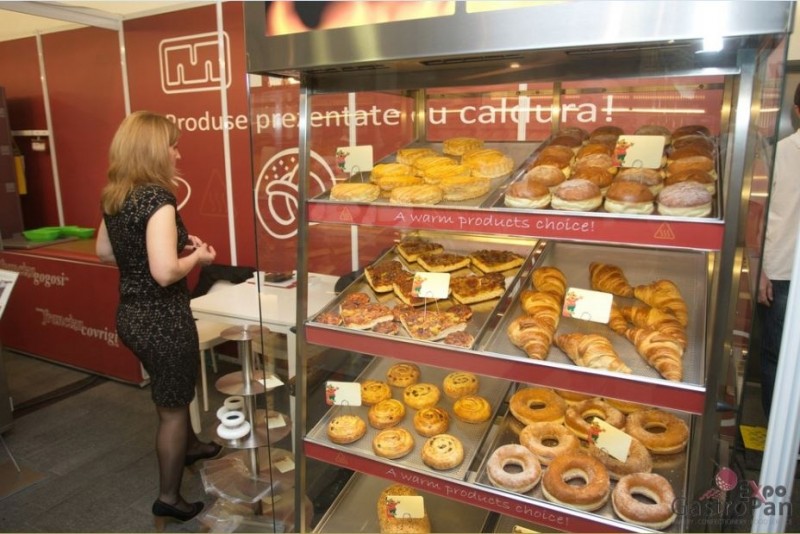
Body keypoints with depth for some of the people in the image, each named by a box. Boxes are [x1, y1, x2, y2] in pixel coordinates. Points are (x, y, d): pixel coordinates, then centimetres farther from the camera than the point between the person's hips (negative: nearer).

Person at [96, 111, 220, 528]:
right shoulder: (157, 199, -24)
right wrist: (196, 256, -11)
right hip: (162, 321, -8)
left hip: (130, 315, 9)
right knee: (172, 407, 11)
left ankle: (189, 446, 54)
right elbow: (165, 273, -31)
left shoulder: (113, 197, 2)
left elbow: (104, 252, 14)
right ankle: (168, 499, 29)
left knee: (172, 392, 30)